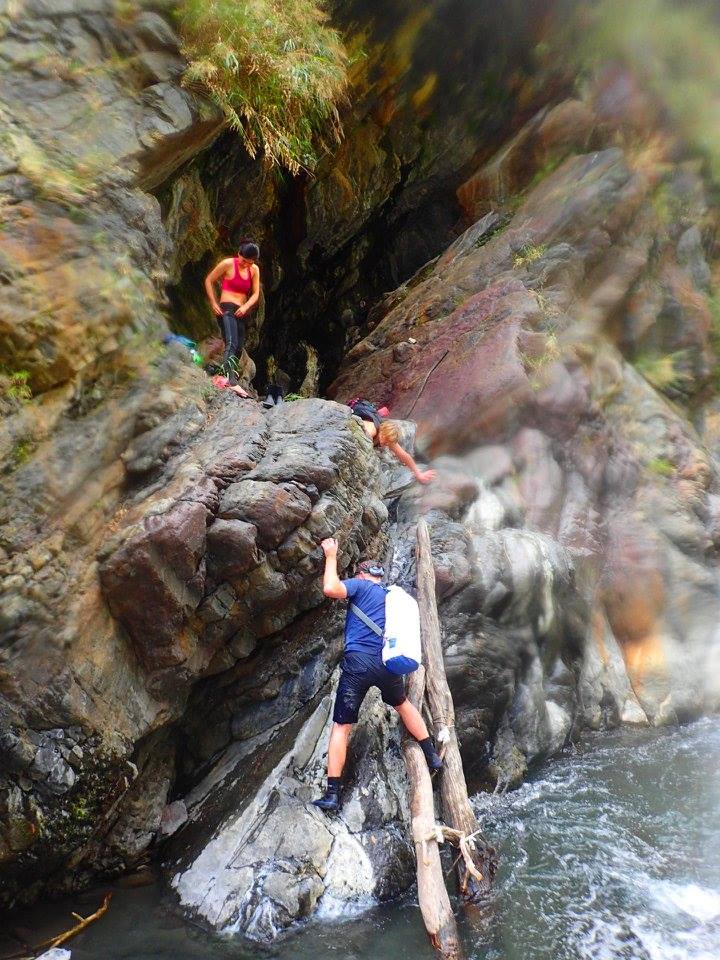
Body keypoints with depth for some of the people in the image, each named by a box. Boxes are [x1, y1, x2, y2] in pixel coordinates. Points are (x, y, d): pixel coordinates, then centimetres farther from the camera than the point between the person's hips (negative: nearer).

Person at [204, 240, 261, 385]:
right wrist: (213, 303, -5)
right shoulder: (228, 264, -5)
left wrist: (246, 306, -12)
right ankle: (231, 380, -41)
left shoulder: (254, 270, 10)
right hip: (227, 309, -7)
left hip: (241, 313, 7)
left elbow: (256, 294, 8)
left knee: (239, 349, 6)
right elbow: (209, 280, 2)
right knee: (231, 344, -26)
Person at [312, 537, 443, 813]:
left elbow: (330, 589, -14)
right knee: (402, 704, 33)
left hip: (358, 663, -5)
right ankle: (432, 756, 37)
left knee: (341, 727, 2)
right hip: (388, 662, 5)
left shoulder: (360, 585, 4)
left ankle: (332, 793, -3)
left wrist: (331, 556, -1)